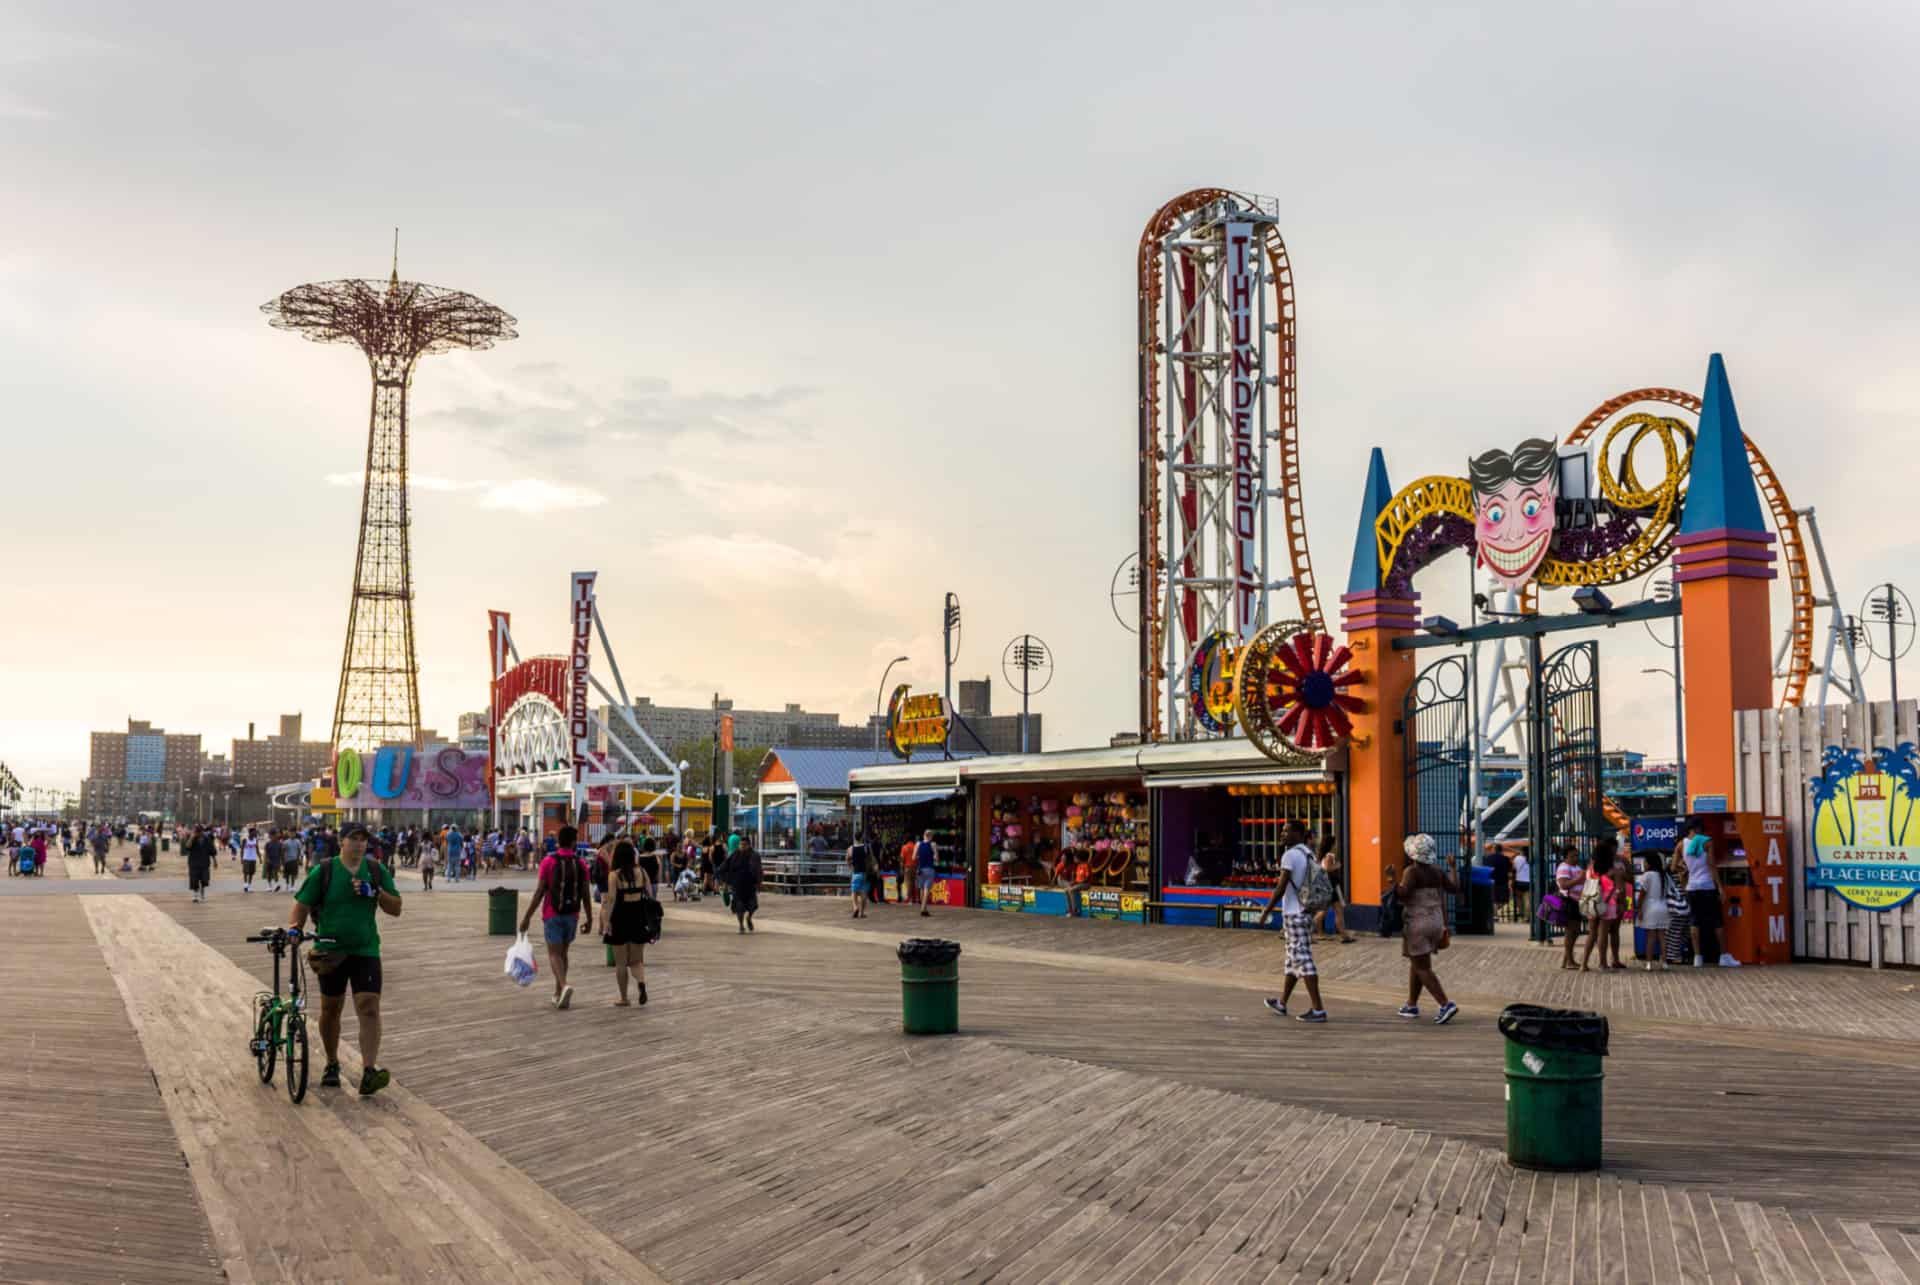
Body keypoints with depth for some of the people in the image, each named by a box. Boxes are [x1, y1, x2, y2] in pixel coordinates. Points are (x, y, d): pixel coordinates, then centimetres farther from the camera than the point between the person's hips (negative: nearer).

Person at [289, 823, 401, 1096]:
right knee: (330, 1009, 12)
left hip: (365, 951, 0)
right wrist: (293, 927, -21)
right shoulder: (323, 871, -2)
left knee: (369, 1009, -13)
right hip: (330, 950, 0)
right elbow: (302, 905, -2)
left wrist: (376, 892, -14)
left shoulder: (377, 871, 3)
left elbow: (395, 909, 4)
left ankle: (369, 1072, -19)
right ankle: (332, 1065, 32)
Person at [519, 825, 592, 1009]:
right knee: (563, 952, 16)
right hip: (572, 915, 3)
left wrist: (527, 917, -4)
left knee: (554, 953, -1)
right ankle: (558, 994, 21)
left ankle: (564, 986, -24)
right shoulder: (580, 864, -1)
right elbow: (585, 895, 0)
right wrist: (589, 919, 8)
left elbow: (539, 892, -10)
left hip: (552, 914, -3)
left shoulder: (548, 862, -8)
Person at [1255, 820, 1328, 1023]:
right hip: (1307, 912, 9)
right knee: (1293, 959, 17)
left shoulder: (1290, 856, -14)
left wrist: (1266, 912, -9)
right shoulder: (1309, 854, 13)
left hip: (1294, 914, -9)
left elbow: (1281, 888, -17)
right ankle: (1281, 1004, 28)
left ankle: (1318, 1009, -11)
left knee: (1303, 961, -8)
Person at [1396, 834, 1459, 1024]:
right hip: (1436, 921, 8)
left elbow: (1403, 893, -25)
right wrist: (1452, 871, 26)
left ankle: (1446, 1004, -15)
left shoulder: (1412, 871, -15)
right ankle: (1411, 1005, 25)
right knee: (1416, 964, 19)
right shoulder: (1437, 871, 5)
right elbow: (1455, 889, 12)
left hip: (1417, 923, -8)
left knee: (1423, 968, -4)